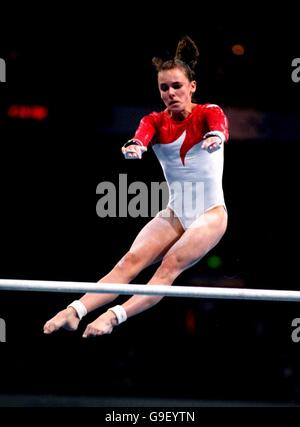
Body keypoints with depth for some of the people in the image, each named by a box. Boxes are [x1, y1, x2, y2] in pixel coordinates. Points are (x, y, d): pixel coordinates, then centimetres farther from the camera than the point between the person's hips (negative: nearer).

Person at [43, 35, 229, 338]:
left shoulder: (208, 113, -6)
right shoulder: (156, 121, 1)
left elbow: (219, 128, -31)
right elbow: (142, 135, -23)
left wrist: (215, 137, -57)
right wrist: (134, 146, -48)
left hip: (211, 213, -3)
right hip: (174, 213, 3)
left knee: (171, 263, -27)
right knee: (131, 260, -18)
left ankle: (115, 316, -42)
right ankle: (75, 311, -33)